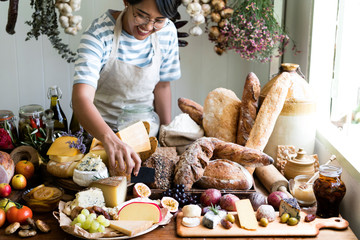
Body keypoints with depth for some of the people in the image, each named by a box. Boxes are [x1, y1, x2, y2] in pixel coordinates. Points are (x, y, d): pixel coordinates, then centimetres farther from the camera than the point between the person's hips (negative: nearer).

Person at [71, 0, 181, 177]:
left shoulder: (167, 31, -8)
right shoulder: (99, 34, -22)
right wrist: (110, 139, -50)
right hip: (98, 128, -3)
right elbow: (81, 99, -34)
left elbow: (162, 86, 5)